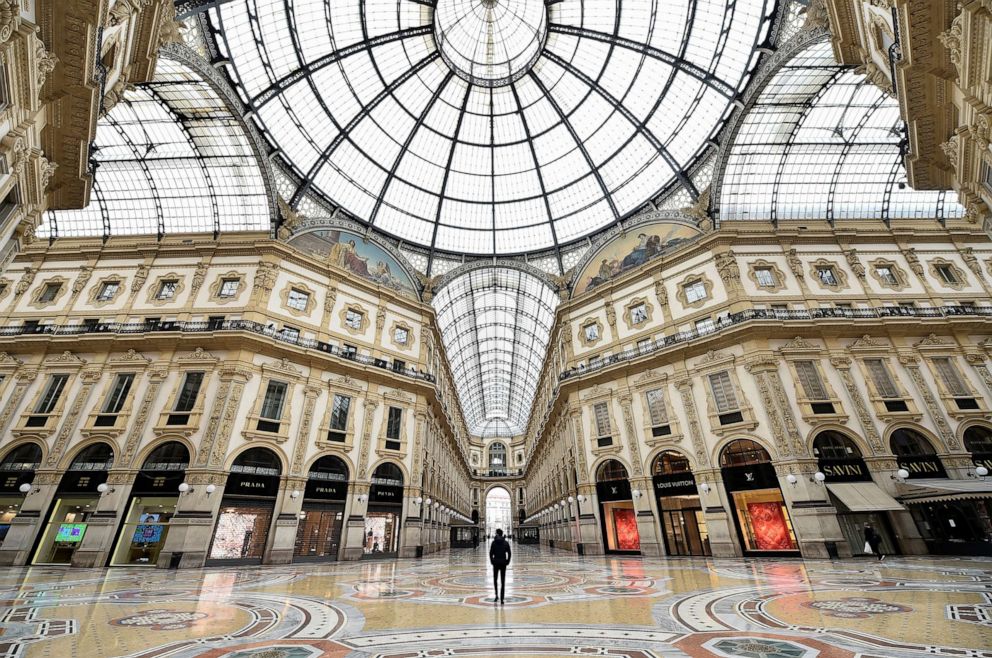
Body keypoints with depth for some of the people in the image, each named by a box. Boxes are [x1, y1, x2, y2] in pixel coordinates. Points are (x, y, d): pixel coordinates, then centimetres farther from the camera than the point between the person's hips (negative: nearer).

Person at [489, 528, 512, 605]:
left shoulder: (494, 542, -5)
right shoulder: (506, 542, 0)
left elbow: (491, 553, -8)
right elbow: (509, 553, -3)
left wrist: (492, 561, 4)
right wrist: (507, 562, 5)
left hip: (496, 563, -1)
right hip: (503, 563, 1)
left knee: (495, 580, 18)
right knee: (503, 582, 7)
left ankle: (496, 595, 7)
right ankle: (501, 599, 3)